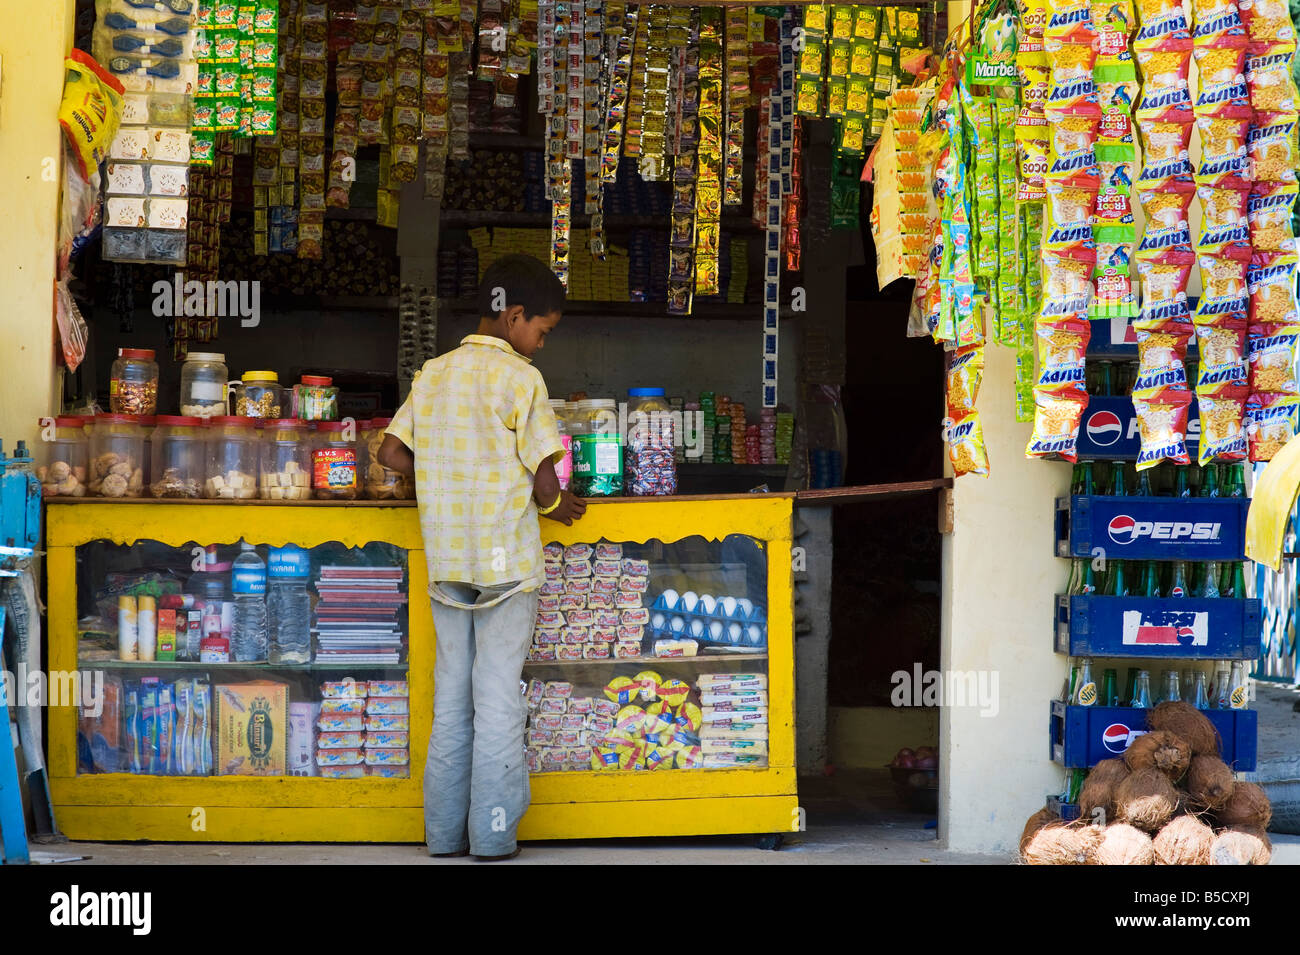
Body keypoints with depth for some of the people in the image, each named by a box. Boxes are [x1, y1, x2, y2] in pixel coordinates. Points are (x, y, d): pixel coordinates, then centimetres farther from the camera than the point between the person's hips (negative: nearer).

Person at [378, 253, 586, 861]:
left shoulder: (432, 373, 9)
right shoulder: (518, 378, -9)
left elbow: (392, 454, 7)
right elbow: (543, 481, -11)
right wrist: (556, 506, 9)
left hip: (445, 559, 6)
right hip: (506, 557, -5)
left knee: (452, 695, 11)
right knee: (498, 697, 0)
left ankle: (445, 832, 15)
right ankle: (492, 836, 3)